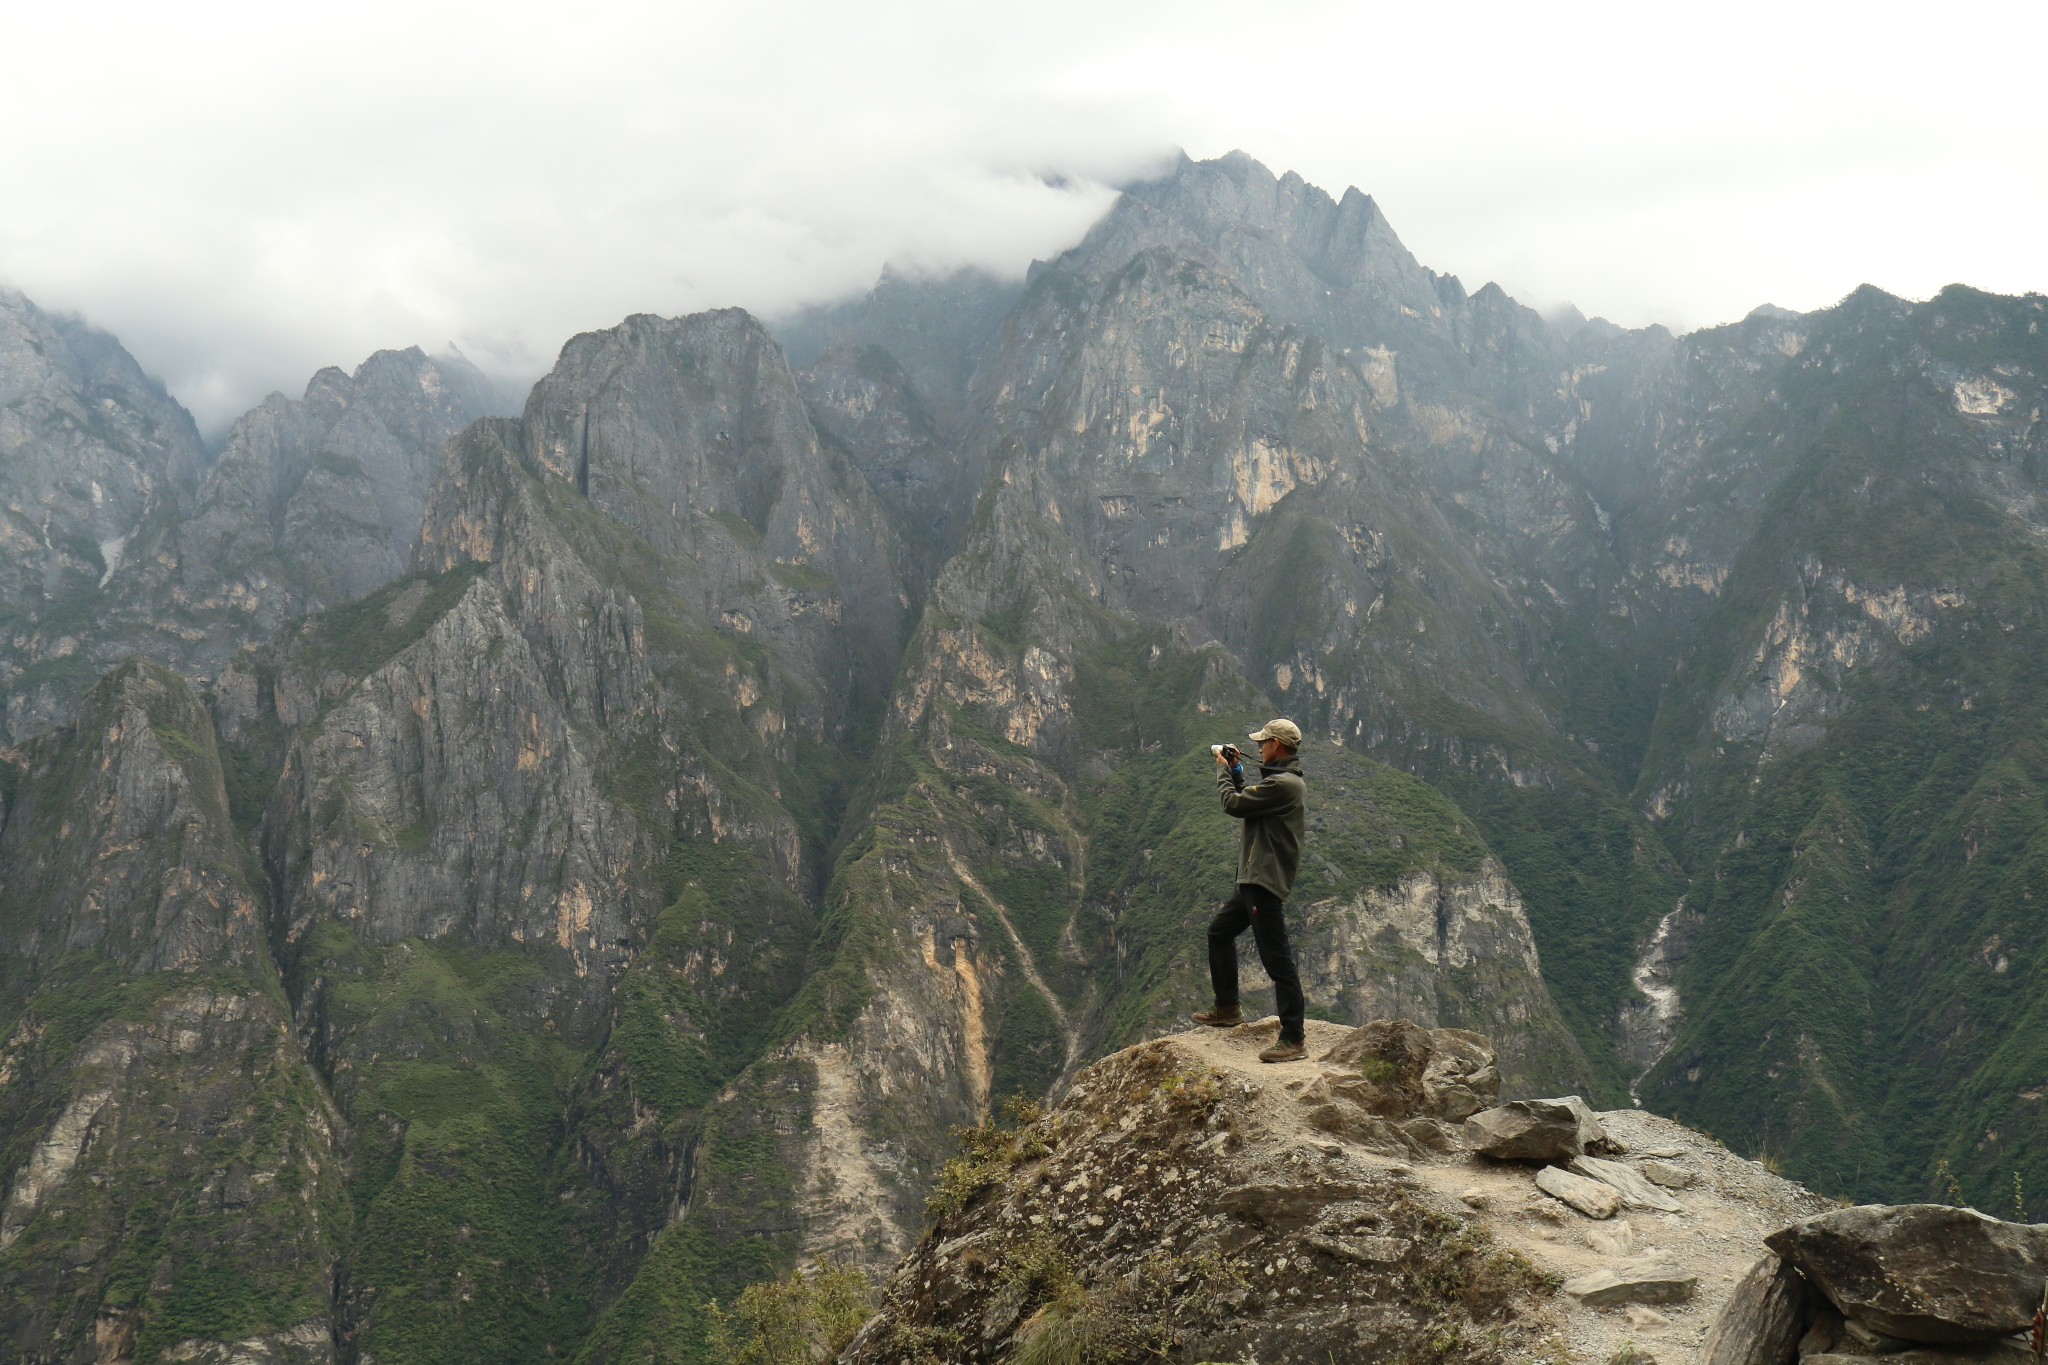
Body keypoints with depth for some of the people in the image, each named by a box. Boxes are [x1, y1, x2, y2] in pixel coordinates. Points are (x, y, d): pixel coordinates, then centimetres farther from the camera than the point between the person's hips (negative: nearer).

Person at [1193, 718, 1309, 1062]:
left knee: (1276, 957, -10)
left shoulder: (1283, 784, -19)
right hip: (1255, 880, 12)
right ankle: (1227, 1009, 34)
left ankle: (1294, 1039, -8)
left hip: (1266, 882, -12)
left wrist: (1224, 770, 1)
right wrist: (1236, 773, 16)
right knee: (1219, 932, 25)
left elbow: (1233, 805, -16)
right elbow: (1248, 803, 21)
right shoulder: (1285, 781, 15)